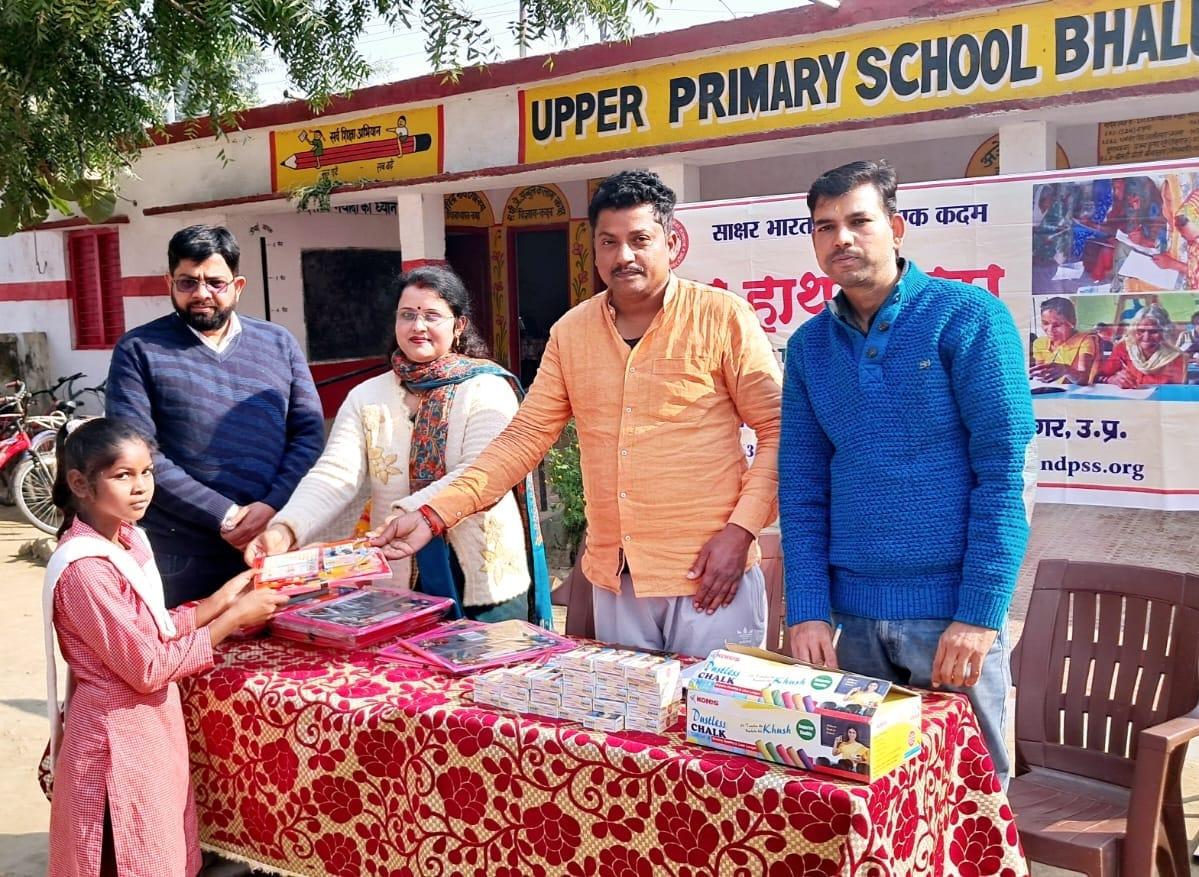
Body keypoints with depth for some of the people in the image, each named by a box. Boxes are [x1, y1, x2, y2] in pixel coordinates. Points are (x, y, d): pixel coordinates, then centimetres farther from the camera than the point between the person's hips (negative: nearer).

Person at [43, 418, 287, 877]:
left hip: (151, 725, 9)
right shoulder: (85, 568, -24)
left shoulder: (128, 541, 5)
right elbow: (147, 668, -23)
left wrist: (220, 600, 0)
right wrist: (233, 619, -18)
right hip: (119, 737, -9)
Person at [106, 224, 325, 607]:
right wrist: (225, 515, -14)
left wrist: (271, 506, -11)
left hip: (273, 544, 3)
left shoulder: (279, 343, 10)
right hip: (180, 557, -2)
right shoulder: (138, 350, 1)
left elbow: (310, 432, 5)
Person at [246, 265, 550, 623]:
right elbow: (335, 476, -7)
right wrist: (286, 528, -25)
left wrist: (411, 512, -32)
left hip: (484, 581, -2)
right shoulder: (366, 397, 5)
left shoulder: (488, 390, -5)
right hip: (398, 584, 3)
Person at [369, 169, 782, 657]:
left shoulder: (722, 317, -6)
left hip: (709, 575, -4)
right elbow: (524, 437, 5)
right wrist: (436, 514, -4)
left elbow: (777, 432, -5)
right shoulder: (571, 332, 7)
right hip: (615, 580, 4)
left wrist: (741, 530, -16)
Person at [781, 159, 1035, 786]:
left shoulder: (968, 317, -7)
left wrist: (980, 614, -16)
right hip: (854, 615, 4)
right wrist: (807, 611, -3)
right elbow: (801, 488, 6)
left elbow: (1003, 472, -11)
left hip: (953, 612, -4)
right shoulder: (809, 346, 7)